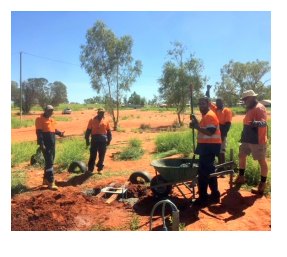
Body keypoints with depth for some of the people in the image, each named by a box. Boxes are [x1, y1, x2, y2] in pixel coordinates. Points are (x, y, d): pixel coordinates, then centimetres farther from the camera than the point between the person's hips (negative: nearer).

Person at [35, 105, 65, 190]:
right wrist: (42, 144, -22)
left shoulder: (52, 120, 16)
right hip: (46, 145, -9)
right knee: (49, 163, -10)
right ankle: (51, 182, -6)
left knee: (50, 162, 14)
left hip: (52, 144, 9)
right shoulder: (40, 119, -9)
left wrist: (59, 133, 0)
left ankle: (46, 179, 27)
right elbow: (39, 132, -16)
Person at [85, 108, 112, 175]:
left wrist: (109, 140, 6)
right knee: (93, 155, 0)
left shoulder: (105, 121, 9)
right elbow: (88, 130, 4)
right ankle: (90, 169, 9)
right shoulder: (92, 120, 3)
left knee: (102, 156, 7)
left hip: (103, 140, 2)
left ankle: (100, 169, 19)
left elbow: (108, 131, 12)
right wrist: (87, 140, 0)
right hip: (95, 139, -2)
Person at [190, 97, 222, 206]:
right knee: (209, 170, 17)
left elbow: (210, 132, -26)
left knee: (203, 172, -7)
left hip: (210, 146, -11)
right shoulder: (206, 116, 18)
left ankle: (203, 197, 1)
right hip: (207, 146, 11)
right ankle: (215, 195, 27)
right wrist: (196, 124, 9)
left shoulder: (210, 115, -15)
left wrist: (196, 126, -25)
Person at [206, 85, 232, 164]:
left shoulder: (227, 111, -3)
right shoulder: (214, 109, 12)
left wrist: (223, 134, -17)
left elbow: (228, 124, -10)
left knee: (221, 152, -1)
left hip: (221, 134, -6)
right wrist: (208, 90, 7)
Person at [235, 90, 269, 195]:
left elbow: (264, 123, -27)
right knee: (242, 156, 17)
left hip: (257, 140, -10)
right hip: (247, 139, 10)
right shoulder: (250, 108, 15)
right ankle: (241, 177, 32)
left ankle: (262, 184, 8)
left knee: (261, 161, 0)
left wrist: (255, 123, -48)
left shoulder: (259, 108, -15)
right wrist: (243, 136, 26)